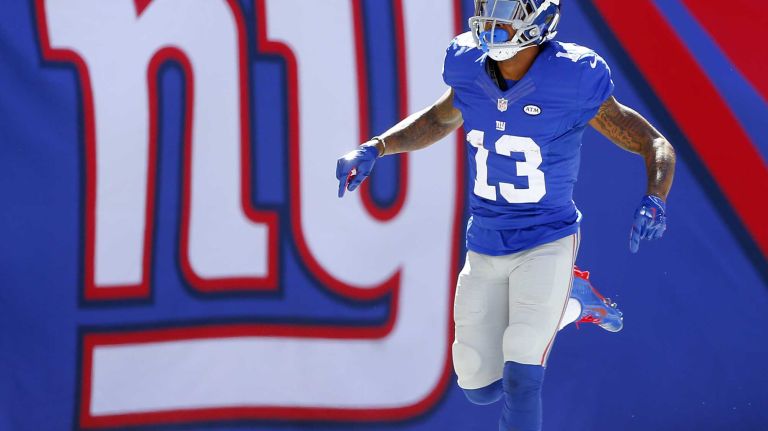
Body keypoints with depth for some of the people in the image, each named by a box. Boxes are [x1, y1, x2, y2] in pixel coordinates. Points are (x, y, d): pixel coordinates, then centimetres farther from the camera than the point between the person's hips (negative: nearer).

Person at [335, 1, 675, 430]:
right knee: (481, 387, 12)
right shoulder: (471, 73, -7)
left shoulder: (572, 84, -19)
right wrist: (373, 150, 2)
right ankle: (571, 303, 35)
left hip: (547, 245, -5)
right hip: (485, 247, 5)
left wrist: (654, 202, -31)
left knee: (521, 380, -17)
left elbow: (656, 145, -11)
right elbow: (440, 120, 17)